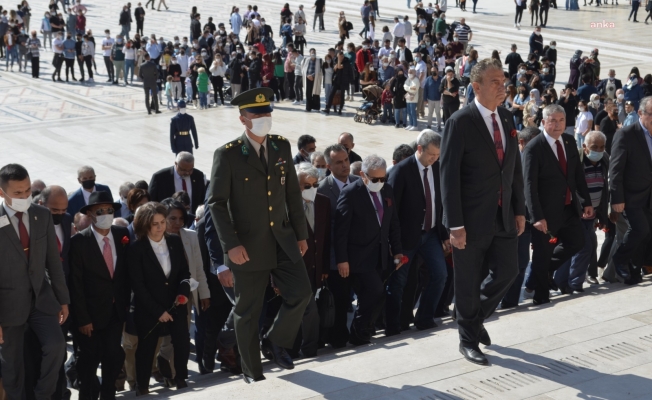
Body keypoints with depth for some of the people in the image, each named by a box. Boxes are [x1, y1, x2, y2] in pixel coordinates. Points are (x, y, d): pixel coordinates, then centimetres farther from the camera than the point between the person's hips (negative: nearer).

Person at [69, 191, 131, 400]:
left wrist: (126, 302, 5)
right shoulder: (79, 241, -14)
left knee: (114, 357, 8)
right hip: (92, 312, -3)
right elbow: (76, 284, -13)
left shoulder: (122, 234, -2)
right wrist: (82, 318, -15)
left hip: (116, 310, 3)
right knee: (90, 359, 9)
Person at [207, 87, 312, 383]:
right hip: (249, 245, -4)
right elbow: (216, 203, -11)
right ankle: (252, 372, 23)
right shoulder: (228, 154, -10)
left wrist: (300, 234, 11)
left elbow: (293, 193, 11)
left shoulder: (281, 147, 5)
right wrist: (231, 244, -19)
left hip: (282, 239, 4)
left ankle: (275, 342, 21)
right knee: (248, 311, 6)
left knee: (300, 293, -6)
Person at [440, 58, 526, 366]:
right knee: (469, 283, 7)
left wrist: (520, 210, 9)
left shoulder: (507, 119, 6)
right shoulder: (460, 122, -14)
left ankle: (475, 317, 35)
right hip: (473, 220, -6)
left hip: (504, 217, 6)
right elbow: (449, 175, -15)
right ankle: (469, 339, 25)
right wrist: (455, 224, -18)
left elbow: (515, 168, 12)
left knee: (507, 271, 10)